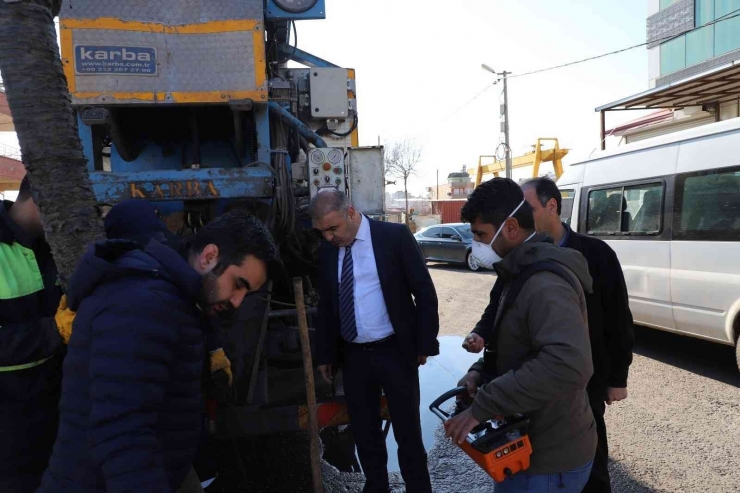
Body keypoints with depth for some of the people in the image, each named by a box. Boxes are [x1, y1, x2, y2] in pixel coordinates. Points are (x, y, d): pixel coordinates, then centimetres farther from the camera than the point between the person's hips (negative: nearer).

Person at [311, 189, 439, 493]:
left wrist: (425, 343, -7)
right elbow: (326, 306, 13)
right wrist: (325, 354, 13)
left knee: (407, 431, 9)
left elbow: (424, 292, -6)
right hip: (352, 355, 4)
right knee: (364, 431, 15)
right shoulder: (327, 250, 4)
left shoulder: (394, 236, -9)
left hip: (395, 351, -4)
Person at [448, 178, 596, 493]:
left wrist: (482, 406, -34)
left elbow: (568, 366, -41)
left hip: (550, 460, -9)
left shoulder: (545, 283, -26)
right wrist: (481, 371, -1)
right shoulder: (518, 274, 7)